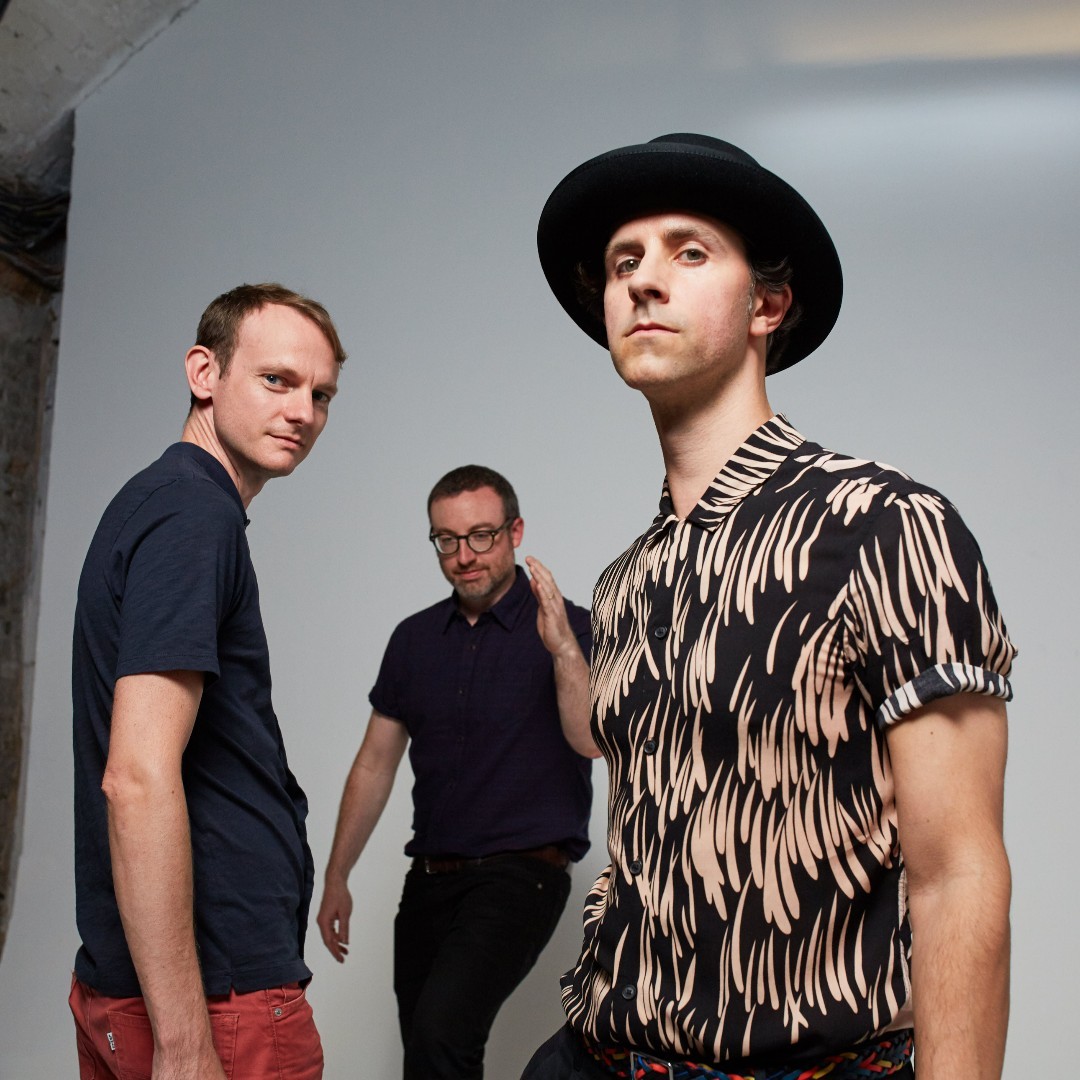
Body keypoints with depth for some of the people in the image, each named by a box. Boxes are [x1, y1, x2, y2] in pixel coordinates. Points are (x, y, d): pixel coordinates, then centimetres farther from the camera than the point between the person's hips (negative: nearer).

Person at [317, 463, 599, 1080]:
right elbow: (375, 764, 15)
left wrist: (562, 647, -32)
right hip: (429, 879, 6)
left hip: (520, 874, -6)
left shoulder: (567, 629, -5)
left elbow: (592, 741, -19)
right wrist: (337, 878, 14)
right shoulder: (415, 638, 11)